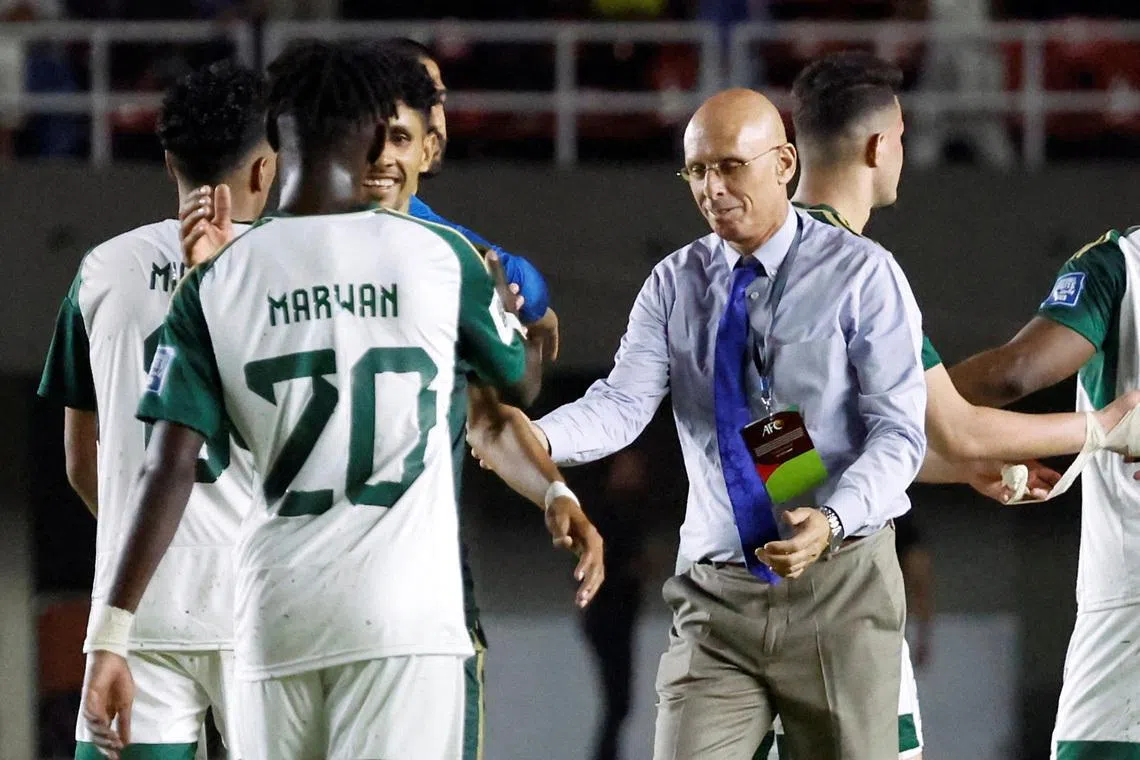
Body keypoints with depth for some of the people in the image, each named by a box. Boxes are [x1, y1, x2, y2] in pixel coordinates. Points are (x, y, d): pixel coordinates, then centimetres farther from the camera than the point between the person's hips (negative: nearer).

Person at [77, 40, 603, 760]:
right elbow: (523, 383, 19)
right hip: (404, 612, -2)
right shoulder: (440, 256, 0)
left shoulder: (216, 281, 2)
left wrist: (112, 635, -2)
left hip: (277, 615, 2)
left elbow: (169, 470, -3)